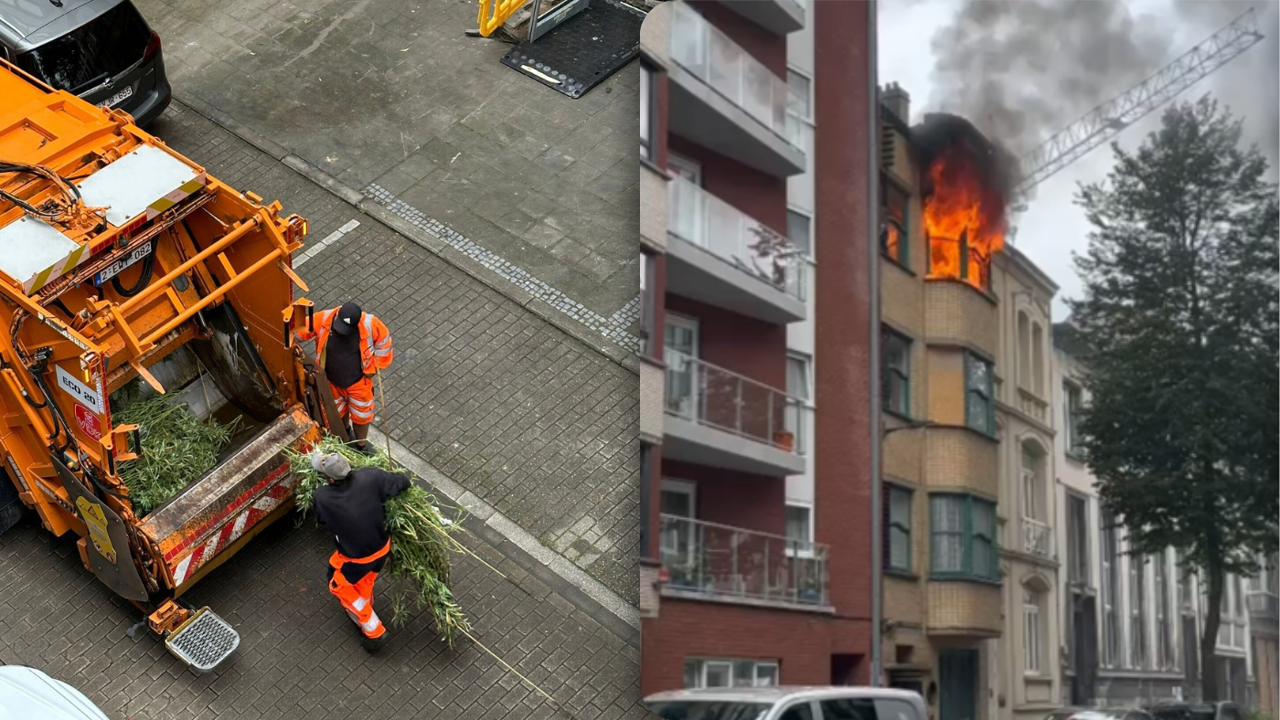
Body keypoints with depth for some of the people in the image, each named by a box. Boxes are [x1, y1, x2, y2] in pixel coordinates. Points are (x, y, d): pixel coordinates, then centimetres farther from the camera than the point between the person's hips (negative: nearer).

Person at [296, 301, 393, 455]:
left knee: (361, 415, 18)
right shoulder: (322, 320, -30)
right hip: (332, 382, 1)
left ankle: (361, 444, 47)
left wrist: (376, 366, -7)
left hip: (359, 381, -1)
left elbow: (383, 340, -11)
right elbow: (302, 329, -14)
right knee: (337, 412, 27)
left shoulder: (370, 324, -31)